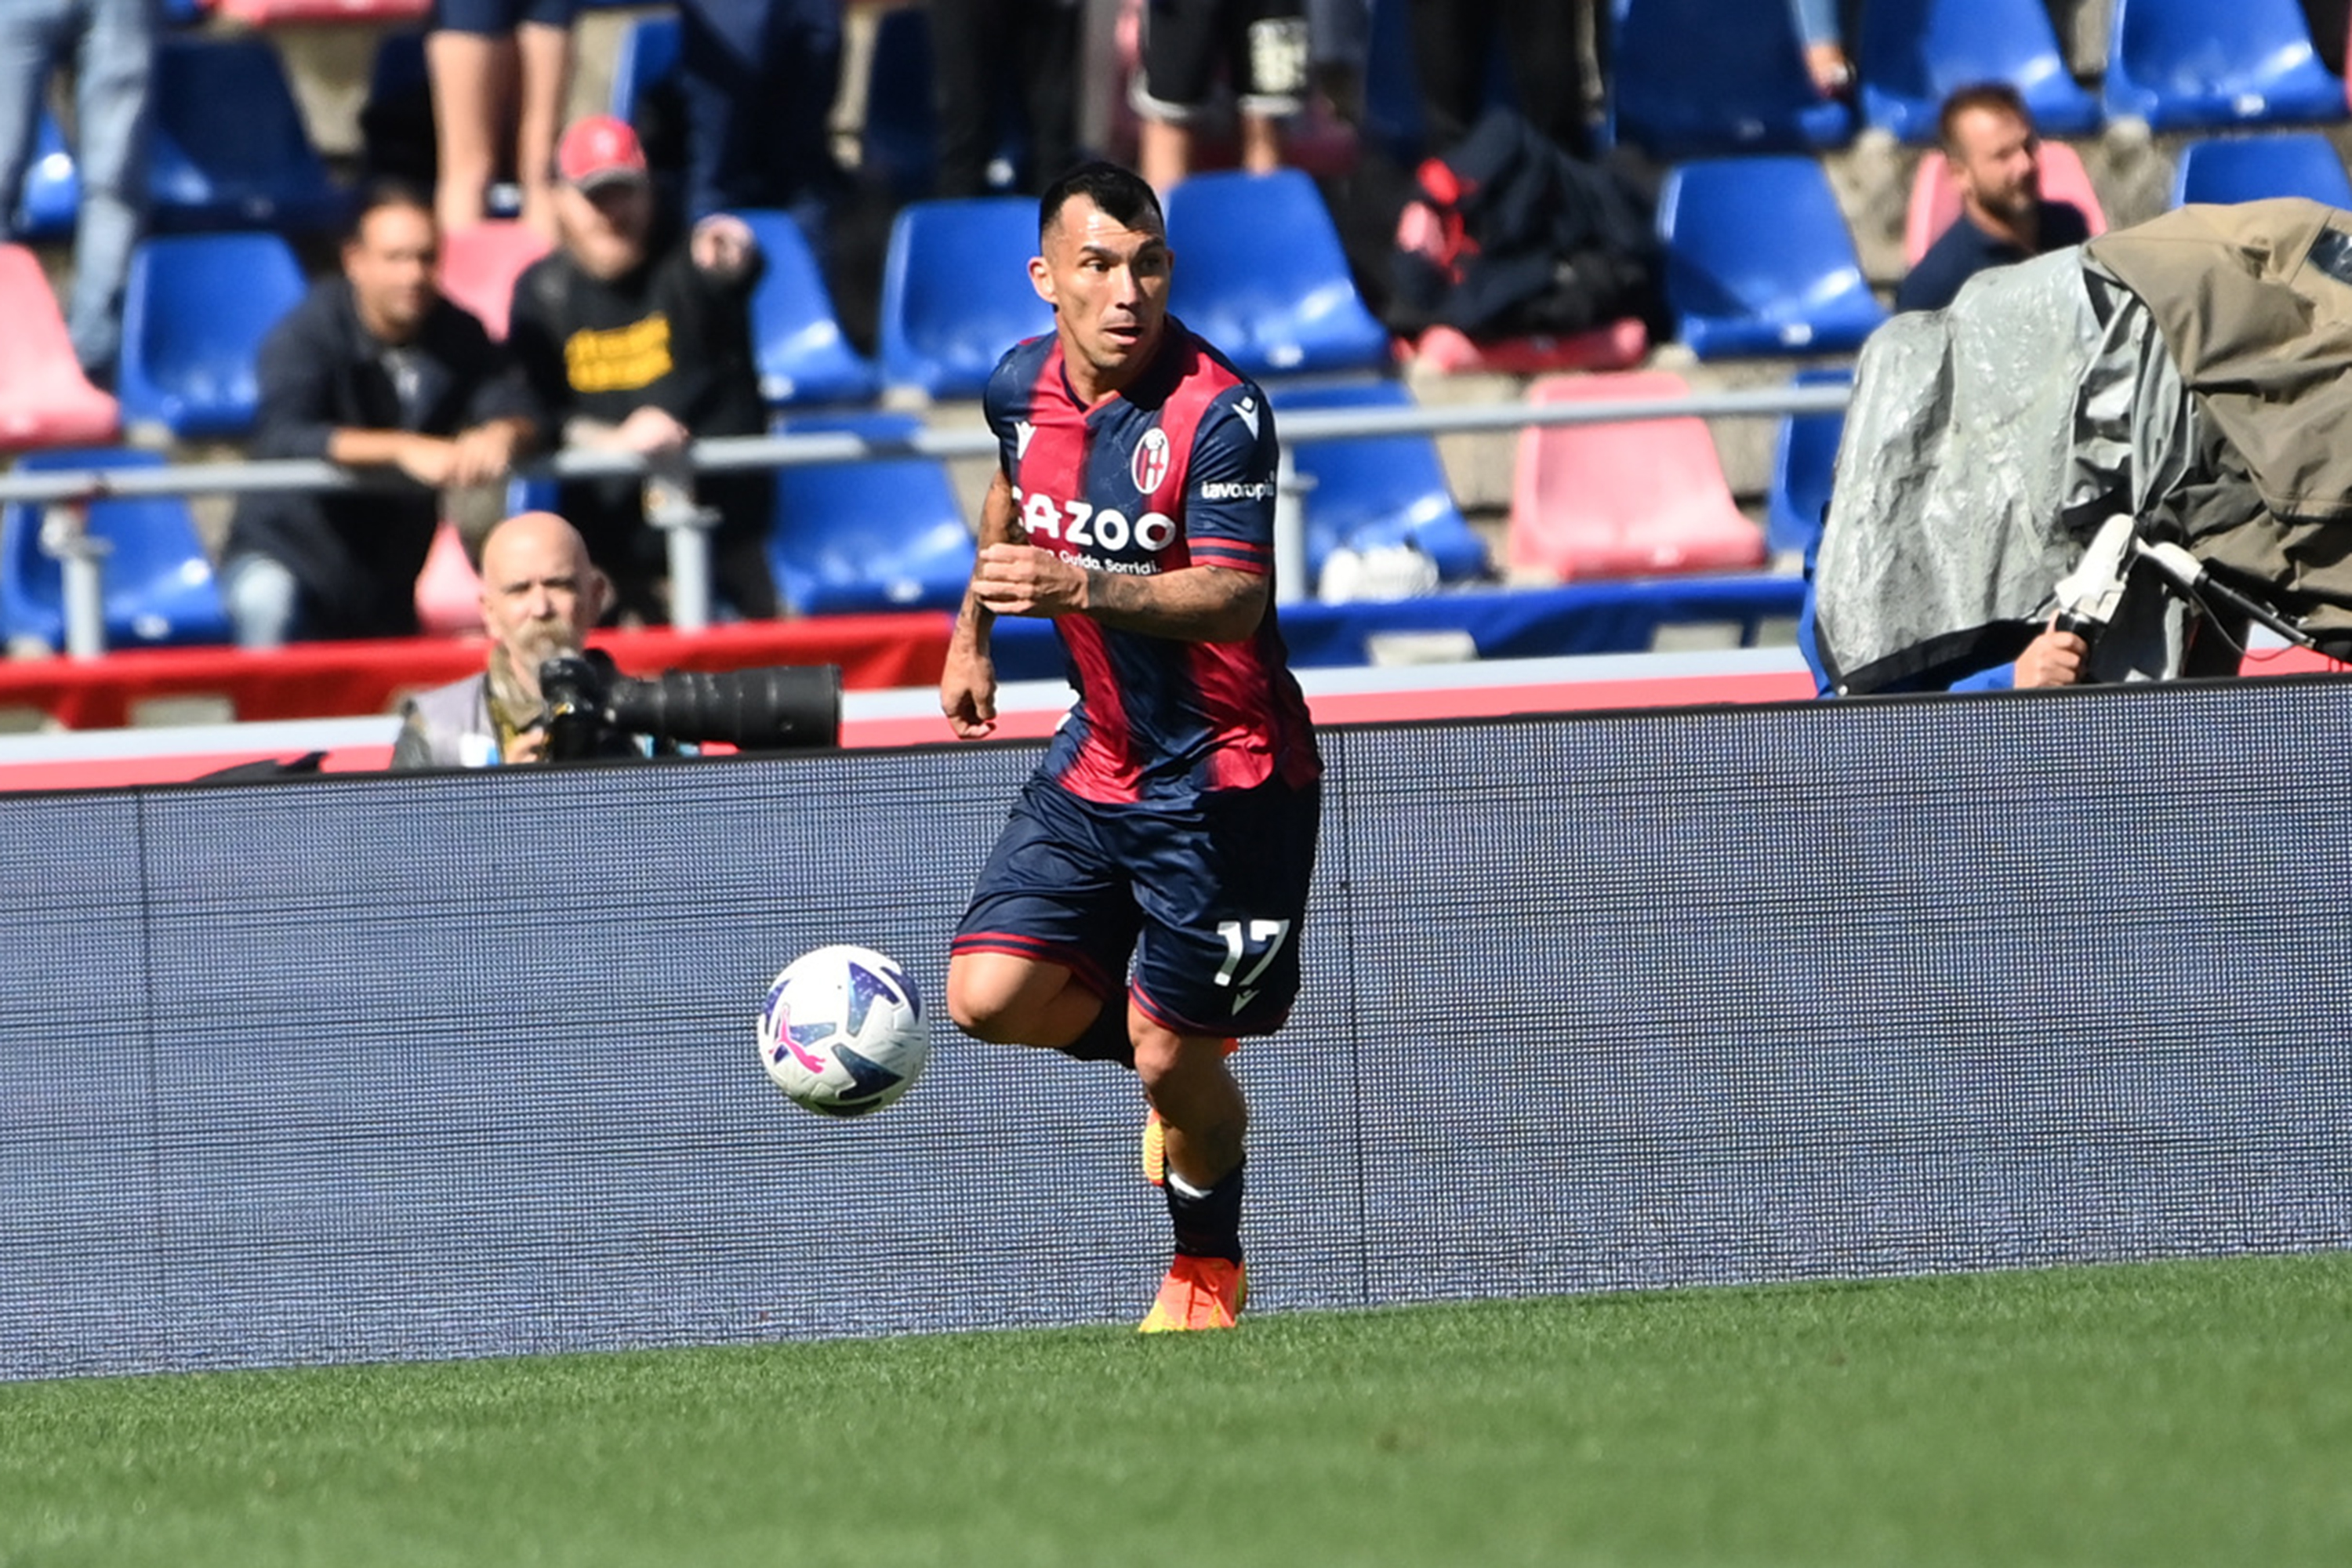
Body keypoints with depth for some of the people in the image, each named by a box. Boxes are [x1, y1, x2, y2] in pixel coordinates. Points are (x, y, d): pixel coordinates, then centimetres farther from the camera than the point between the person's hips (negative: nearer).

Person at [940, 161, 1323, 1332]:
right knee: (990, 996, -6)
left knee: (1172, 1056, -2)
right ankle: (1172, 1066, 25)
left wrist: (1083, 587, -46)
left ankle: (1208, 1269, 27)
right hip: (1098, 755, 6)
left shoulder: (1218, 412, -22)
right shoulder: (1022, 390, -1)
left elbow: (1236, 598, -32)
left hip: (1225, 774, -6)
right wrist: (973, 632, 29)